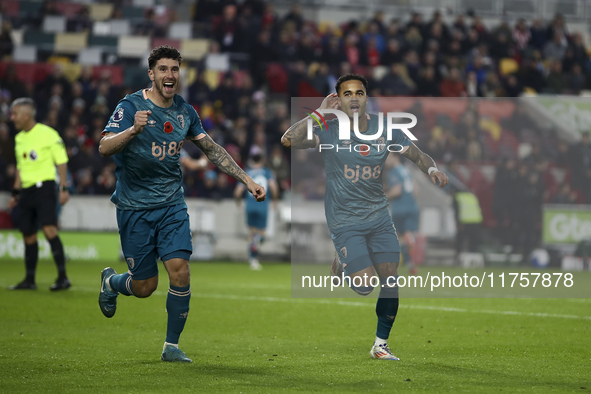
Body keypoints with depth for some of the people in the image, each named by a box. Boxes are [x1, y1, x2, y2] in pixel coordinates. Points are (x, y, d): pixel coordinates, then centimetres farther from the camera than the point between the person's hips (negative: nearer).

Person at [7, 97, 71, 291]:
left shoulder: (48, 134, -7)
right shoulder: (19, 139, 14)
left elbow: (62, 162, -6)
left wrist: (64, 188, -11)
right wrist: (15, 193, 21)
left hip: (44, 187, -7)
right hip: (27, 190, 7)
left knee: (49, 229, -17)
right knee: (28, 235, 7)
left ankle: (63, 277, -16)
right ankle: (29, 280, 15)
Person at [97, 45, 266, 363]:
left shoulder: (184, 111, 5)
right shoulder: (131, 106, -11)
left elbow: (212, 150, 17)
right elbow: (104, 147, -23)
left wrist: (247, 181, 13)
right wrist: (134, 129, -40)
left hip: (171, 205, 4)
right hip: (134, 207, -4)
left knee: (179, 271, -13)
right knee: (145, 286, -1)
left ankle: (172, 346, 1)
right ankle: (110, 282, 35)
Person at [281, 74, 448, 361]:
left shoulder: (384, 128, -1)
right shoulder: (328, 132, -12)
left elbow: (415, 154, 10)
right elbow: (289, 140, -26)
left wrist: (432, 169, -11)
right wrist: (320, 113, -25)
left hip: (379, 218, 4)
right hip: (345, 222, -4)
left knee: (390, 282, -1)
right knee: (364, 285, -12)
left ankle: (381, 344, 17)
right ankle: (341, 265, 23)